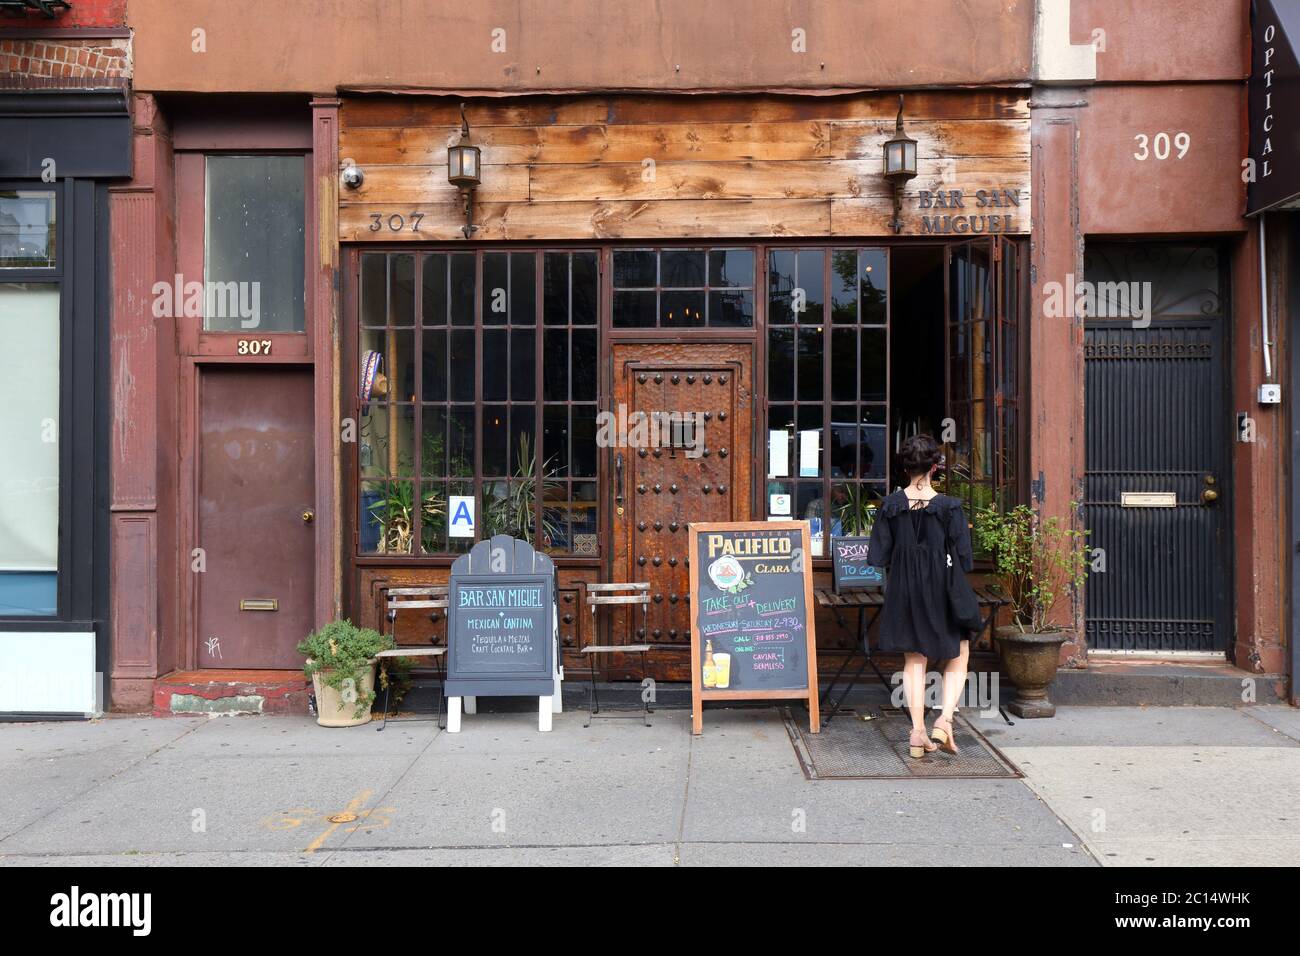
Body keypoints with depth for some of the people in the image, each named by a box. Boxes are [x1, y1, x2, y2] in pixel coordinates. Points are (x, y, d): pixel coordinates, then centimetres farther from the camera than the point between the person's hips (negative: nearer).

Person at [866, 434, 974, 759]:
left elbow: (878, 557, -2)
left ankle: (918, 732, 11)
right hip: (940, 588, -3)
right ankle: (945, 718, -1)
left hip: (903, 589, 3)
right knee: (958, 655, 16)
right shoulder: (948, 507, -13)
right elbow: (963, 559, -9)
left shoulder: (890, 506, -5)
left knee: (914, 660, 13)